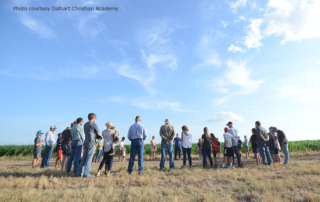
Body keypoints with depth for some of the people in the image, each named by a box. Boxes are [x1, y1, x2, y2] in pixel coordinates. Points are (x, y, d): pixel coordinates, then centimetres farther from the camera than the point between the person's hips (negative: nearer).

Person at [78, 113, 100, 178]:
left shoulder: (85, 124, 15)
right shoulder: (94, 125, -9)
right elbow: (98, 134, -4)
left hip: (85, 143, 7)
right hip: (91, 143, -7)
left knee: (84, 158, 11)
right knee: (89, 158, -3)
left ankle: (80, 173, 12)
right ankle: (86, 173, -2)